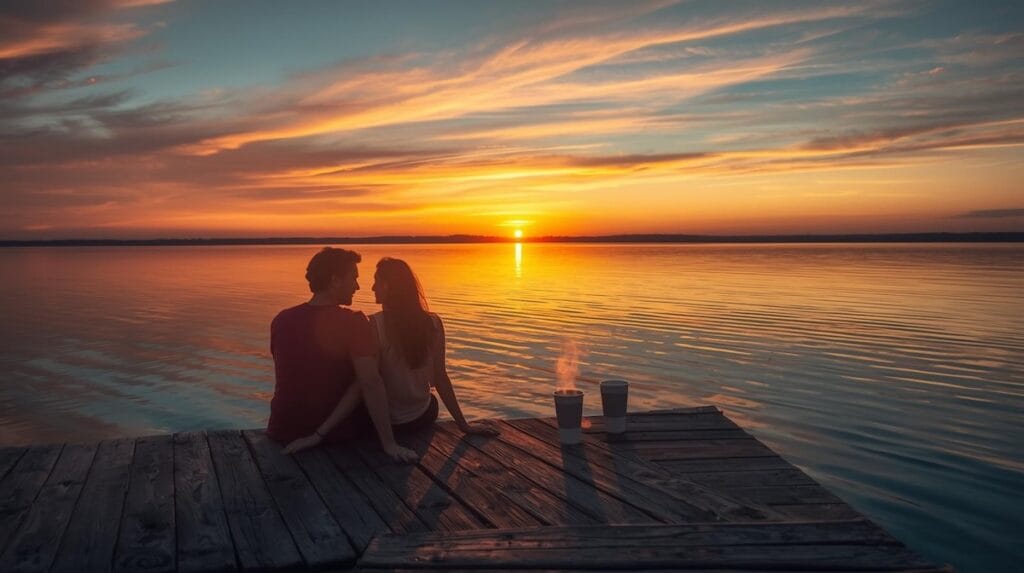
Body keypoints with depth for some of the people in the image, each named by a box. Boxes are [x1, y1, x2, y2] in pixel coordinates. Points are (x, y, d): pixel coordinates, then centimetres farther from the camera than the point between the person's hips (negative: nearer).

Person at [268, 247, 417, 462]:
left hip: (285, 430, 5)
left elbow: (288, 377, 7)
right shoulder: (354, 322, -20)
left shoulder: (281, 320, -5)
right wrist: (389, 444, -27)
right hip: (337, 433, -5)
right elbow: (370, 383, -29)